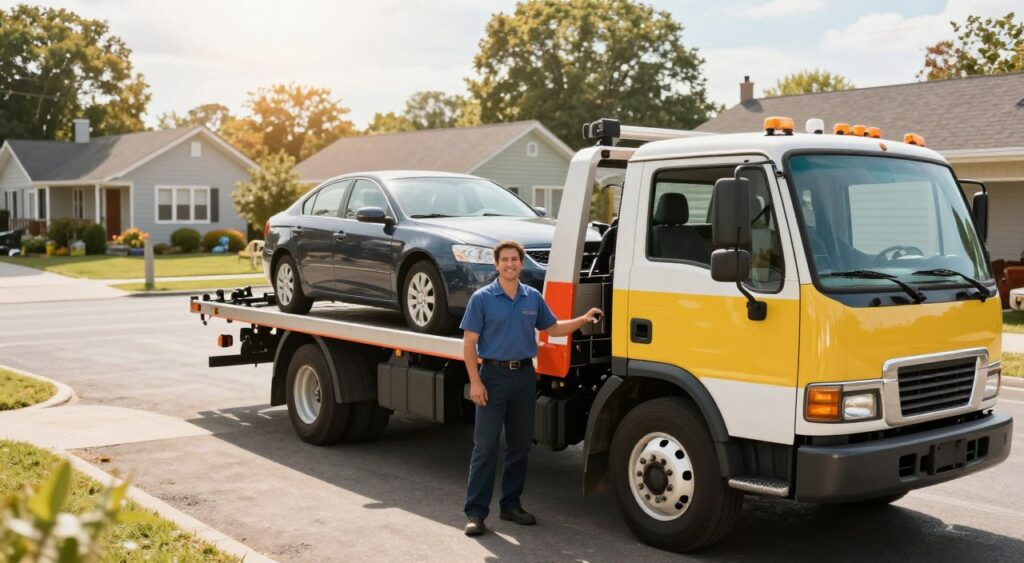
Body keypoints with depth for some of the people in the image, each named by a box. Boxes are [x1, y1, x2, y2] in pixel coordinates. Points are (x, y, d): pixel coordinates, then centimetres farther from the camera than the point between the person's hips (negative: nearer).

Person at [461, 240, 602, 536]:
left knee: (520, 445, 10)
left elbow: (552, 328, 20)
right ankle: (475, 511, -1)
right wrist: (475, 381, -14)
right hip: (494, 375, -5)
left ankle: (511, 504, 21)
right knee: (486, 446, -5)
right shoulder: (482, 298, -5)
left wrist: (583, 319, 7)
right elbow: (469, 342, -6)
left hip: (524, 376, 5)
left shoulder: (533, 297, 8)